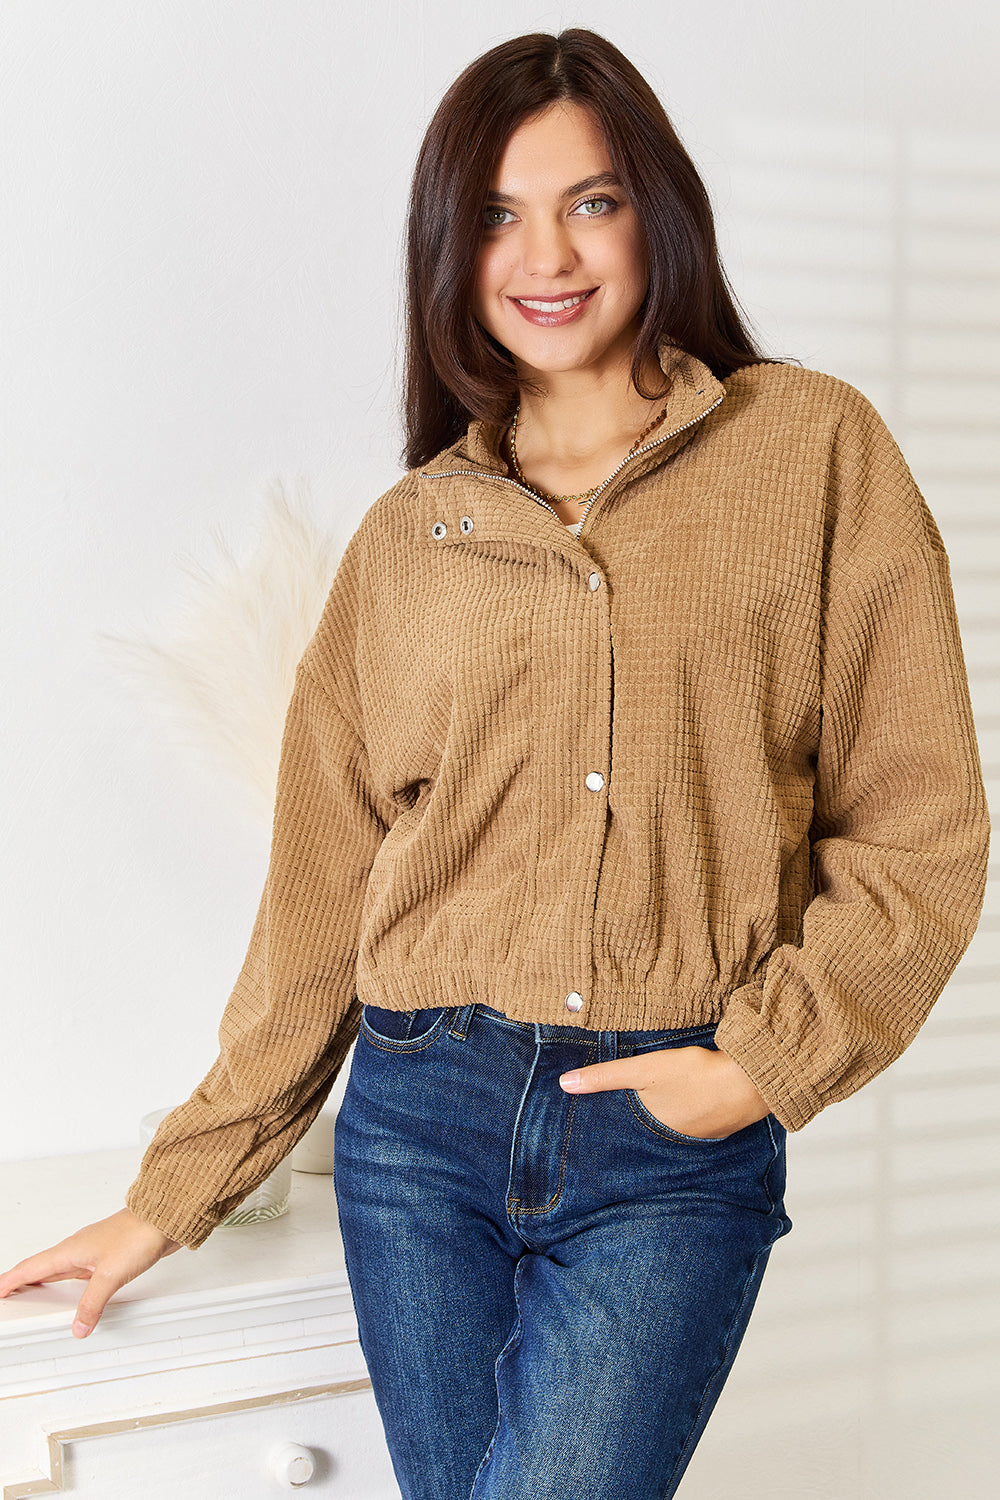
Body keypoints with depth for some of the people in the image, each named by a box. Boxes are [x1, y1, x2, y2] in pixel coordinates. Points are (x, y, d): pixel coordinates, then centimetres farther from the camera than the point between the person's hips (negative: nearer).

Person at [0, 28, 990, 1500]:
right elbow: (321, 902, 10)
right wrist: (171, 1197, 10)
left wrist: (765, 1061, -11)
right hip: (420, 1121, 3)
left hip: (676, 1153, -2)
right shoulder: (404, 538, 9)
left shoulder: (813, 450, 2)